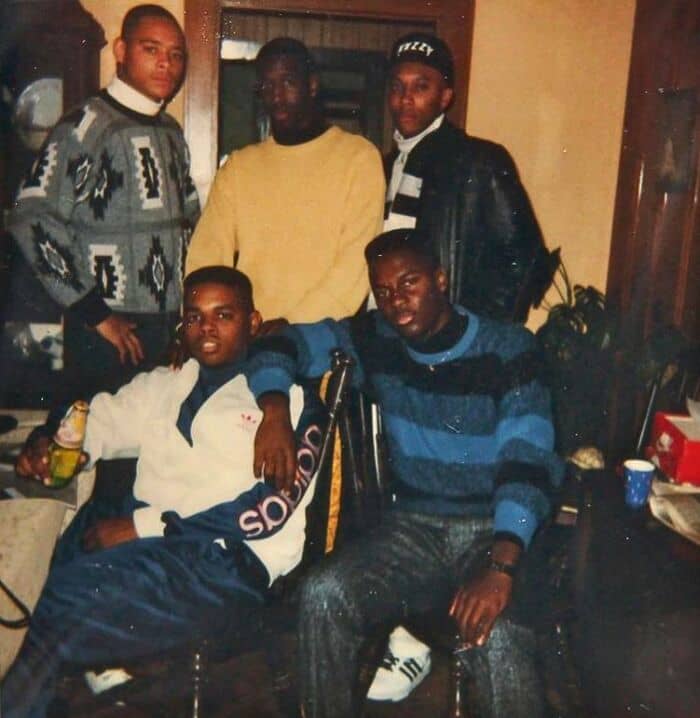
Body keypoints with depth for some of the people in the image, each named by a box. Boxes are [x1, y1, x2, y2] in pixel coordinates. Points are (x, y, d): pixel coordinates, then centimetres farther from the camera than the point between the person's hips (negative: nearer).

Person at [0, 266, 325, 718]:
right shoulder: (162, 385, 23)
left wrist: (146, 525, -14)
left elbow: (271, 506, -8)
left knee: (67, 593, -27)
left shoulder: (288, 396, 2)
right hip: (142, 541, 6)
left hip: (229, 561, -6)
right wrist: (45, 445, -4)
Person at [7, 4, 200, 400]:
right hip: (108, 332, -6)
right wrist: (93, 313, -15)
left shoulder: (171, 132, 13)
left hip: (169, 328, 7)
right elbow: (31, 220, -17)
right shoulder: (88, 125, -10)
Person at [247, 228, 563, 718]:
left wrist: (500, 570, -32)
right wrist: (274, 411, -13)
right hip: (415, 526, 3)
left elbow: (527, 463, -18)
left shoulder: (508, 349, -8)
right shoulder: (376, 342, 4)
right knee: (324, 595, -24)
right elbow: (280, 346, 10)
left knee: (496, 632, -33)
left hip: (498, 529, -3)